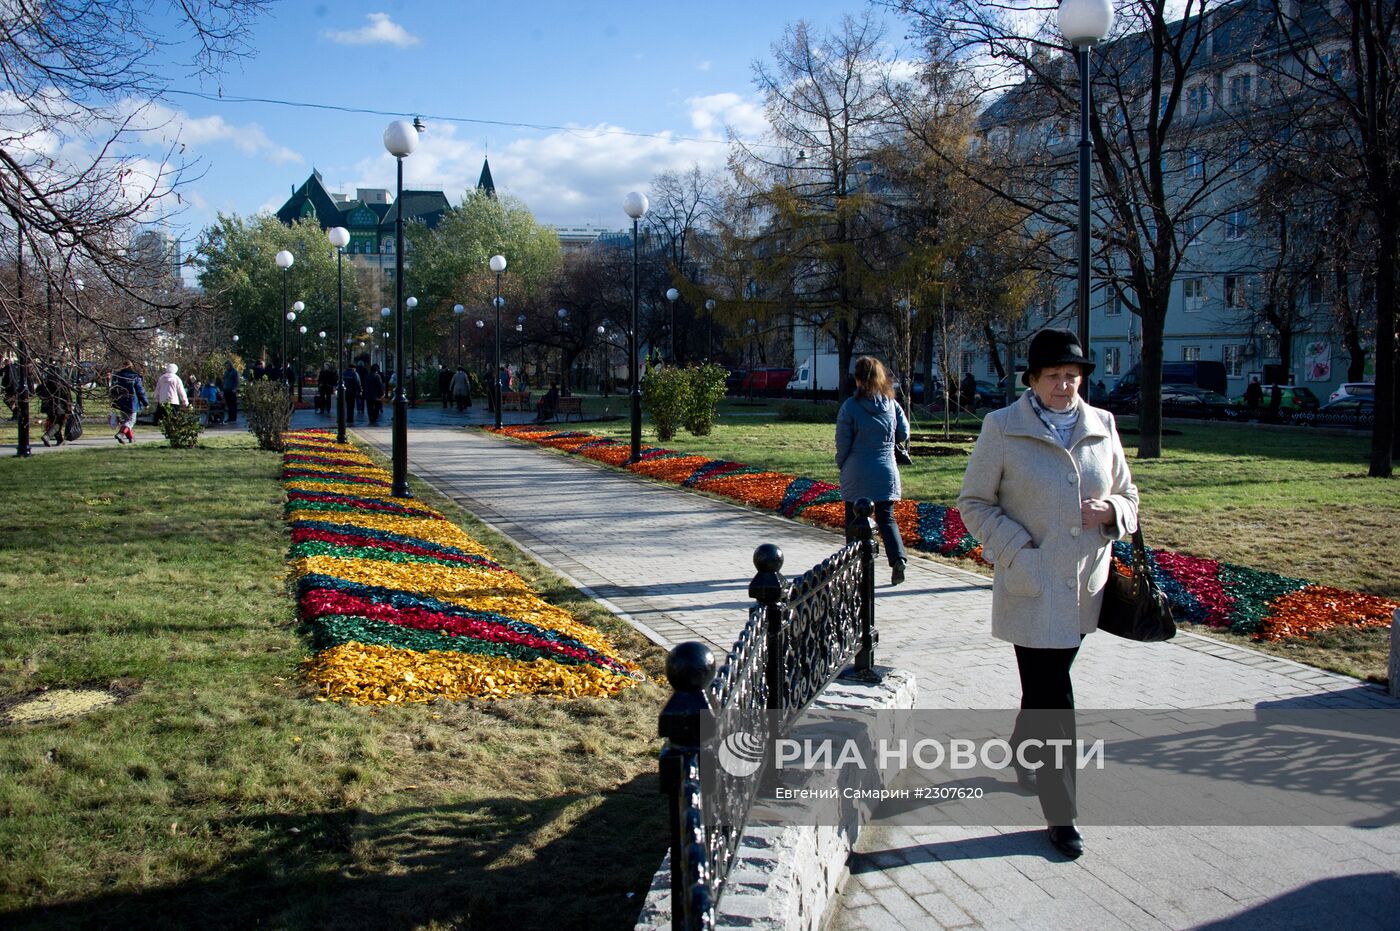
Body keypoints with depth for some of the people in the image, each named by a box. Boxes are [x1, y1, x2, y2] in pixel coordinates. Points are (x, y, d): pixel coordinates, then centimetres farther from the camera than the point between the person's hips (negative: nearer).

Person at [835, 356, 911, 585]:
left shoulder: (850, 407, -11)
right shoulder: (891, 404, 0)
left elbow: (843, 443, -6)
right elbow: (903, 434, 6)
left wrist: (841, 465, 11)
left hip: (857, 474, -3)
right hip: (886, 471, 3)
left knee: (854, 519, 11)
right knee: (886, 517, 8)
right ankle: (898, 558, -11)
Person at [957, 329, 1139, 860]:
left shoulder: (1102, 426, 6)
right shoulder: (1003, 428, -6)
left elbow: (1127, 494, 15)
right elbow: (974, 502, -2)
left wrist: (1111, 510, -9)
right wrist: (1016, 552, -14)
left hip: (1085, 585, 5)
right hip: (1032, 587, -4)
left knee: (1045, 689, 20)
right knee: (1053, 700, -4)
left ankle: (1023, 753, 48)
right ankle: (1061, 814, 9)